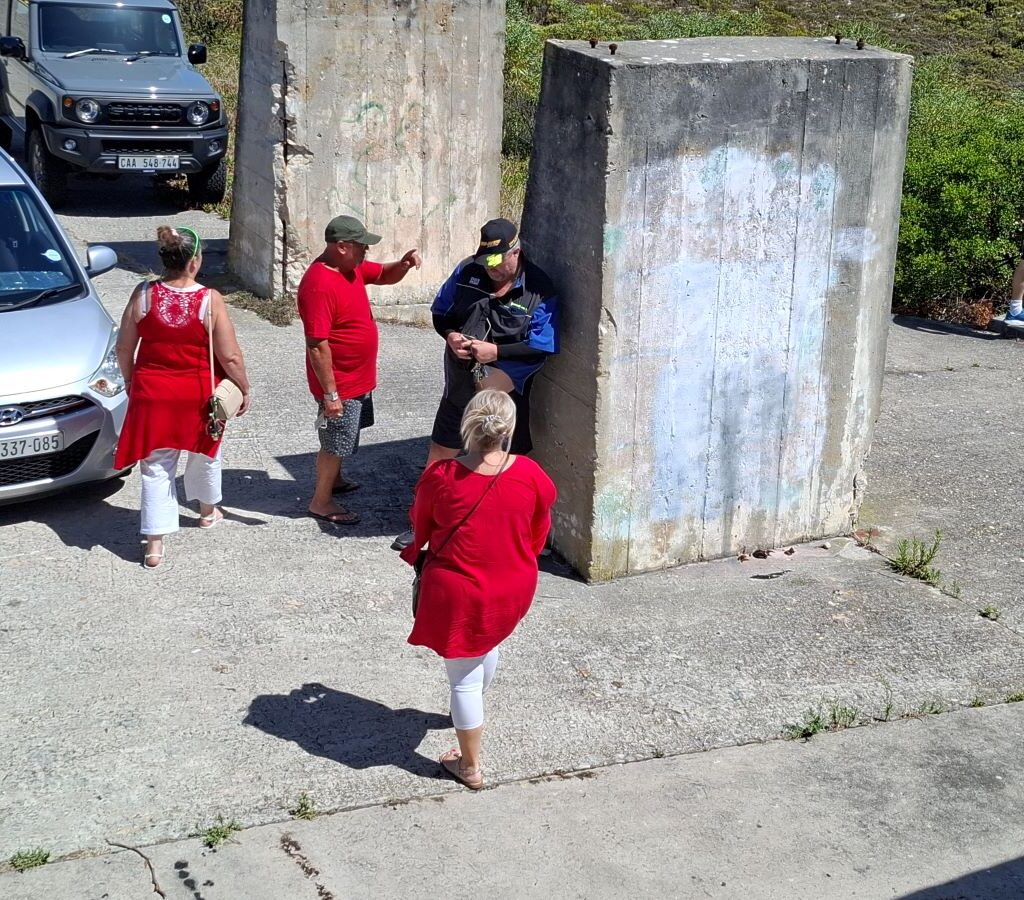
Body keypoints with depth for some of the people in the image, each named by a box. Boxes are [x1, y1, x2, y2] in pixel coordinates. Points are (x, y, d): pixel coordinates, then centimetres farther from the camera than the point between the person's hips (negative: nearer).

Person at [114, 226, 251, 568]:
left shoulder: (143, 295, -11)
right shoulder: (210, 300, -18)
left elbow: (124, 348, -3)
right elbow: (230, 357, -14)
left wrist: (130, 380, 15)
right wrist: (244, 389, 2)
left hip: (153, 394, 1)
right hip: (199, 395, -1)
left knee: (157, 467, 7)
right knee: (205, 453, 26)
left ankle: (155, 545, 4)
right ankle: (208, 510, 49)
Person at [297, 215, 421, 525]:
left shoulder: (352, 267, 0)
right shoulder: (319, 285, -29)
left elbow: (386, 275, 17)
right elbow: (317, 346, -29)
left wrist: (404, 264, -7)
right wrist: (330, 393, -26)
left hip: (359, 377, 9)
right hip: (339, 383, -9)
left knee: (344, 438, 26)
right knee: (336, 442, 5)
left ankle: (333, 479, 46)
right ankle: (321, 502, 20)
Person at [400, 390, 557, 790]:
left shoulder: (440, 476, -22)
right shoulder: (531, 475, -17)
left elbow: (420, 527, -2)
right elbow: (539, 532, 1)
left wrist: (415, 552, 21)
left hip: (457, 594, -3)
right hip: (513, 591, 3)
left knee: (463, 677, 13)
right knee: (487, 644, 33)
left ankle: (470, 766, 27)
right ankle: (473, 711, 58)